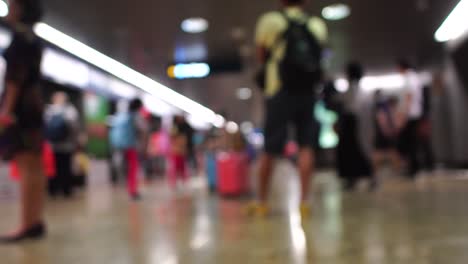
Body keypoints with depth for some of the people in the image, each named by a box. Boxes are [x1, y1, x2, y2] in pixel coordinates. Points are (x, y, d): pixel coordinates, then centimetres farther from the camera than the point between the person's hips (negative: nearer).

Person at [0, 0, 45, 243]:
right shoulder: (33, 38, 20)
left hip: (20, 104, -9)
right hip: (33, 104, 9)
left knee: (26, 166, -13)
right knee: (34, 166, 7)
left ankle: (27, 225, -13)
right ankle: (36, 222, 11)